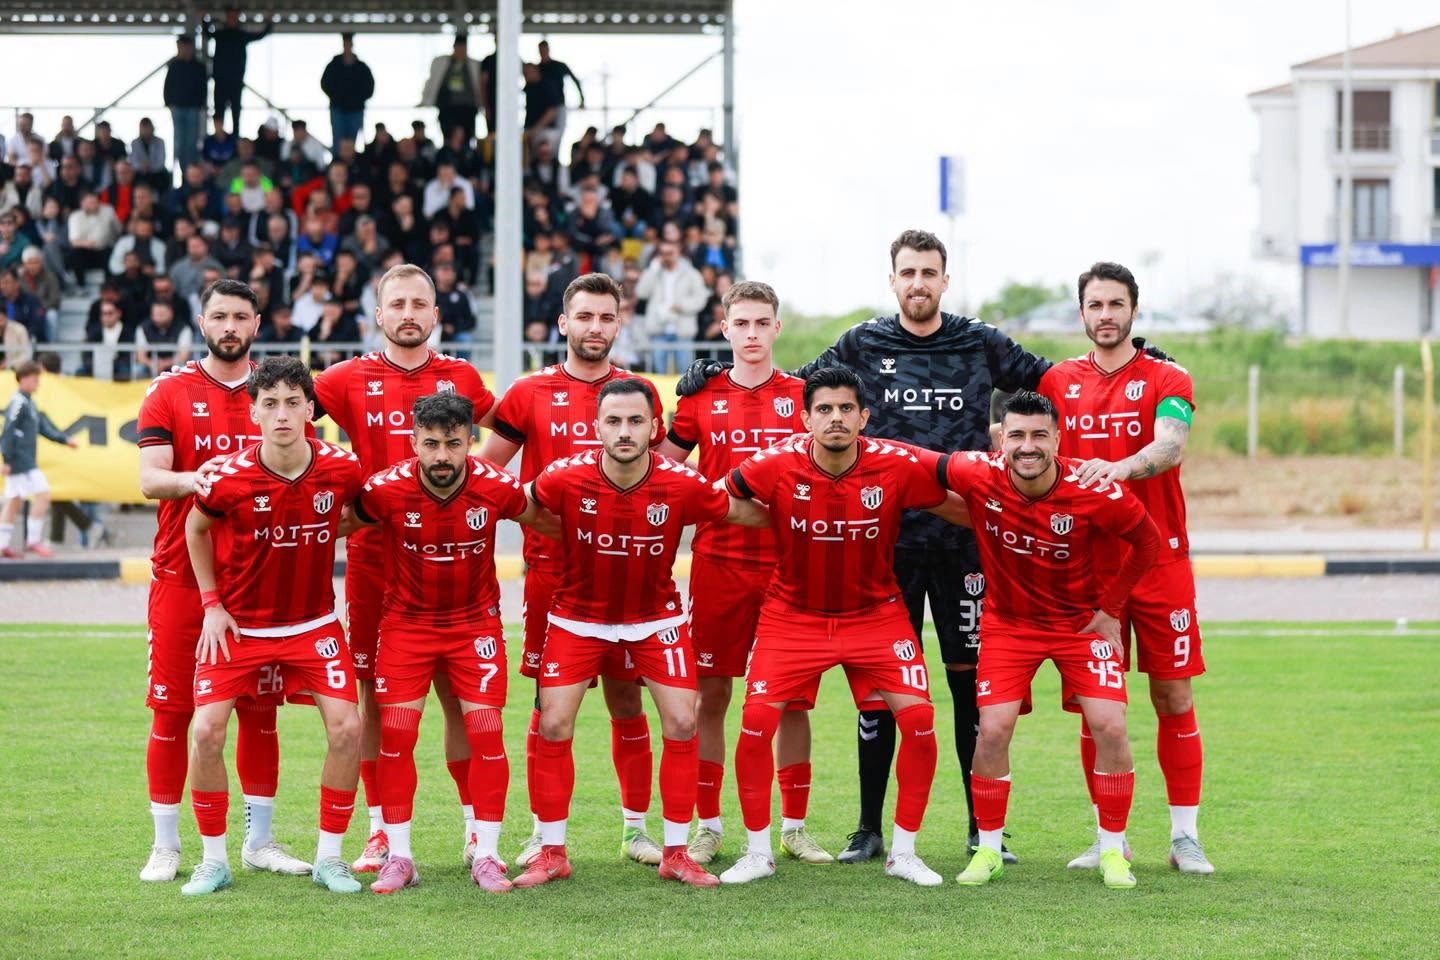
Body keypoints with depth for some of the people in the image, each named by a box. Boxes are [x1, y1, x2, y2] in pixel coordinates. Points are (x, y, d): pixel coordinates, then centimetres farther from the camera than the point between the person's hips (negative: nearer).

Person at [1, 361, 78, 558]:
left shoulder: (29, 403, 17)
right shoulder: (18, 403, -13)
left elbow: (43, 427, 22)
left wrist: (64, 440, 15)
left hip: (25, 460, 10)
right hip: (20, 459, -10)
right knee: (42, 495, -11)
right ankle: (33, 540, -8)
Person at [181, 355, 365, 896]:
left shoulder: (341, 469, -15)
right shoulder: (230, 478, -19)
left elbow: (356, 513, 11)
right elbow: (195, 528, 2)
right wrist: (212, 603, 0)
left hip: (313, 623, 1)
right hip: (237, 624, -1)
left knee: (346, 728, -12)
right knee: (207, 732, -14)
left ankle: (329, 857, 4)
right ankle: (214, 861, 3)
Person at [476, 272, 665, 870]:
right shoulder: (530, 394, 4)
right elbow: (482, 473, 9)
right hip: (551, 566, -1)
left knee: (626, 697, 4)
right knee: (551, 702, 1)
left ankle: (636, 828, 12)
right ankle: (544, 833, 8)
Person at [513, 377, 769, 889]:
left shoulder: (681, 484, -21)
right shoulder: (567, 478, -23)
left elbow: (752, 515, -8)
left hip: (657, 616, 0)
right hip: (578, 616, 0)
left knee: (681, 724, -7)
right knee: (553, 726, -6)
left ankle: (676, 853, 7)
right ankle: (552, 853, 9)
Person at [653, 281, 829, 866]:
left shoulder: (803, 397, 6)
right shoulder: (701, 398, 6)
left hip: (788, 564, 0)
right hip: (719, 560, 0)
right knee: (711, 695, 2)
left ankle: (794, 826, 12)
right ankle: (707, 827, 10)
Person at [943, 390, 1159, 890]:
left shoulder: (1094, 493, -25)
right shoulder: (978, 476, -22)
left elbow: (1147, 541, -8)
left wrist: (1110, 607, -5)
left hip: (1082, 619, -1)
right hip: (1008, 620, 1)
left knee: (1110, 726, -11)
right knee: (993, 729, -10)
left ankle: (1113, 851, 4)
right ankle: (988, 850, 7)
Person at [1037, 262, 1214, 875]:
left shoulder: (1167, 381, 1)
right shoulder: (1058, 382, 10)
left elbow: (1169, 446, -17)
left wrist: (1119, 467, -36)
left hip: (1159, 558, -2)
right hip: (1086, 564, 2)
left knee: (1174, 698, -1)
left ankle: (1185, 836, 5)